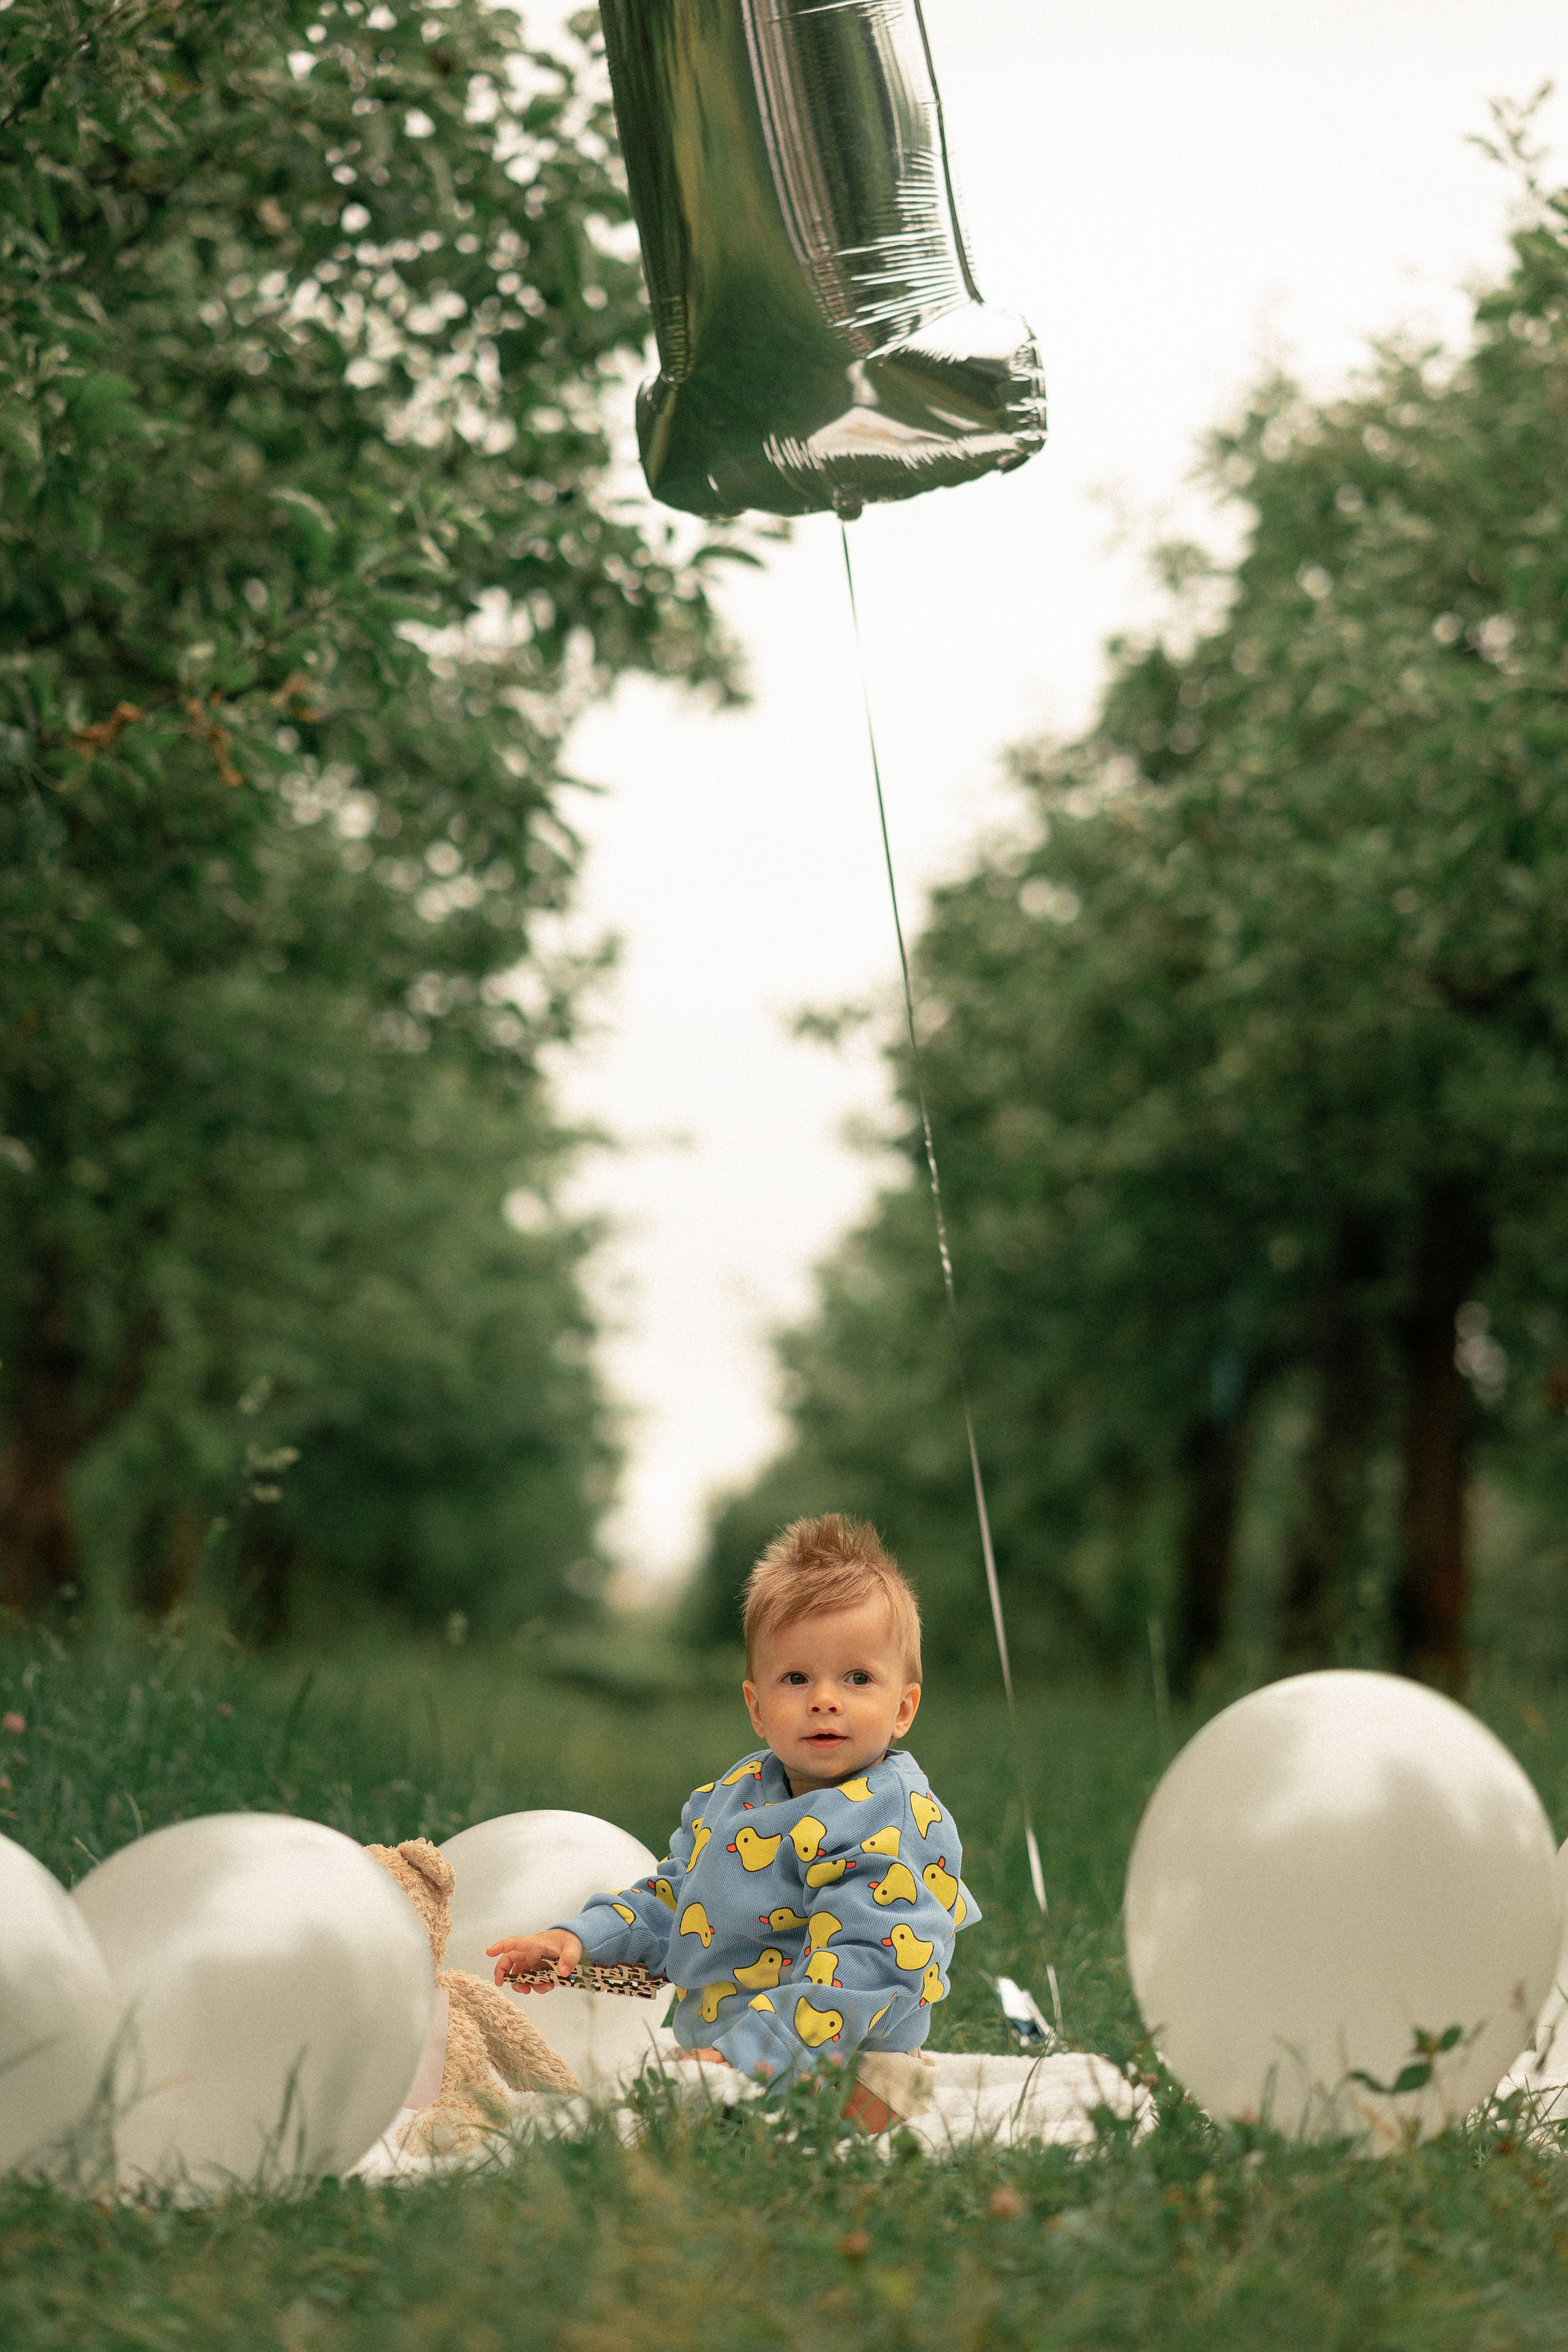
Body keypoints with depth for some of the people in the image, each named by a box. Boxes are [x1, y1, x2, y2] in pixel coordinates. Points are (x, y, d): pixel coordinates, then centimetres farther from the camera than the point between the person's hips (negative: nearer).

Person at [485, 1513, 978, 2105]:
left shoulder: (896, 1827, -15)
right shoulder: (732, 1795, 13)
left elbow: (869, 1965, -26)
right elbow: (670, 1900, 27)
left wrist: (745, 2056, -33)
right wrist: (580, 1939, 11)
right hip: (703, 2048, 8)